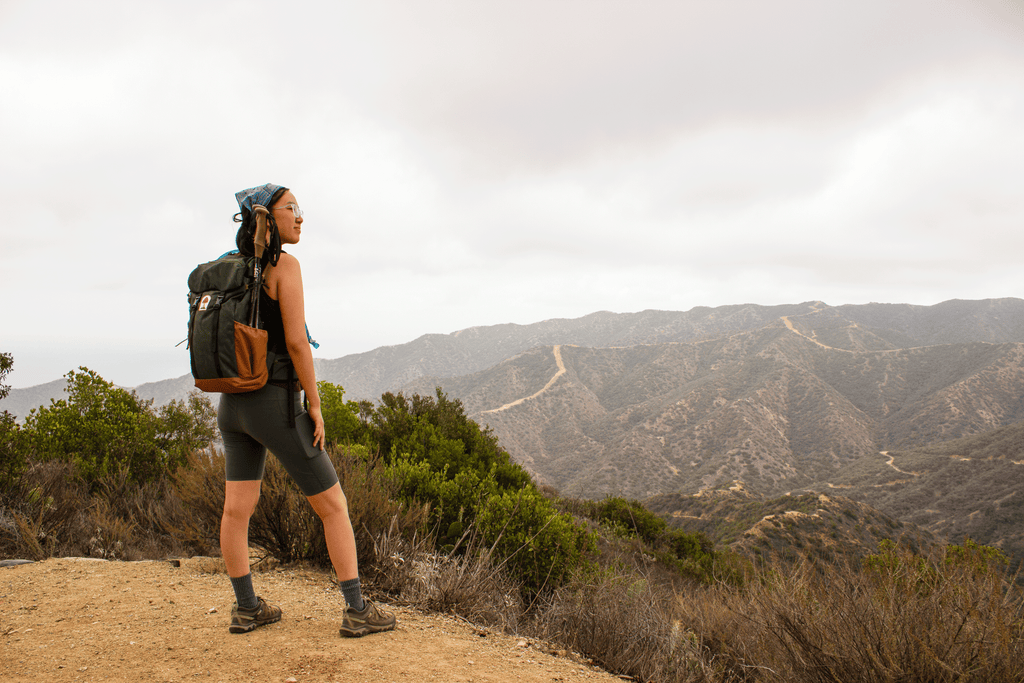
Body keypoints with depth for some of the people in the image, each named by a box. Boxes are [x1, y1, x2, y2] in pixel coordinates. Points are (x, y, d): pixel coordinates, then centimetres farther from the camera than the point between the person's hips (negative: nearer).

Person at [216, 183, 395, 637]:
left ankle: (246, 609, 23)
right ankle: (356, 611, 6)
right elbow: (296, 342, -19)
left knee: (237, 509, 12)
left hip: (234, 401, 8)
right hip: (275, 404, -8)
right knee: (333, 506, 2)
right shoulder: (285, 265, -13)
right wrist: (315, 406, -11)